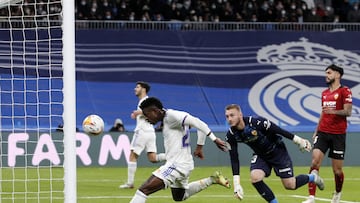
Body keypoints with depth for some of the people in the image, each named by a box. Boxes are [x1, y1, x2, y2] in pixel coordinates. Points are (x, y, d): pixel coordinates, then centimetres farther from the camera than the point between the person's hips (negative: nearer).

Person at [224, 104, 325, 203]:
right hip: (261, 155, 4)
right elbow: (234, 159, -13)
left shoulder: (256, 122, -32)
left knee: (290, 185, -1)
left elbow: (278, 130, -21)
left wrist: (299, 141, -11)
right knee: (255, 177, -24)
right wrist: (236, 184, -17)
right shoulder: (231, 135, -18)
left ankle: (312, 177, 31)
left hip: (277, 151, -4)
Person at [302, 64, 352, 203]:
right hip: (323, 133, 5)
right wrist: (316, 131, 21)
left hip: (338, 134, -5)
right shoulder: (325, 93, 17)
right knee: (315, 161, -13)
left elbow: (348, 112, -11)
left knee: (337, 170, 2)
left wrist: (334, 111, -28)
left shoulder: (345, 91, -3)